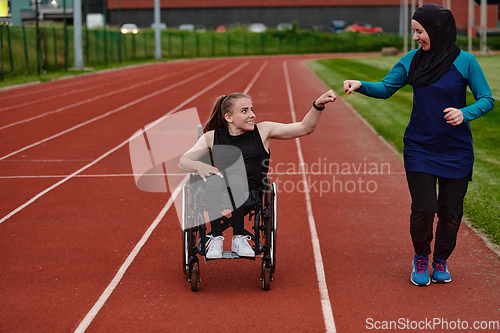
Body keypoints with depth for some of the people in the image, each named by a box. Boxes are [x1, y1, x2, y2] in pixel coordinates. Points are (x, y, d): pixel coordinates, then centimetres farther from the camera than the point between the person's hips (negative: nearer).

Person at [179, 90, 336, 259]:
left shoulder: (263, 131, 11)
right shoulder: (212, 137, 13)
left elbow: (305, 128, 9)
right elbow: (182, 163, 11)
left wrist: (318, 105, -8)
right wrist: (198, 165, -12)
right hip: (216, 198, 1)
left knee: (235, 178, -33)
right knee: (214, 177, -33)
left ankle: (239, 238, -28)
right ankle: (216, 239, -28)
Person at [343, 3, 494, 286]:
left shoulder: (465, 62, -8)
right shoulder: (412, 60, 0)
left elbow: (487, 100, -6)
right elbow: (386, 88, 7)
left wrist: (464, 113, -25)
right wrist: (361, 85, -12)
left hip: (456, 152, -1)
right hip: (420, 149, 1)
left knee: (451, 211, 4)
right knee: (424, 208, -7)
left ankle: (441, 260, 30)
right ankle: (421, 258, 20)